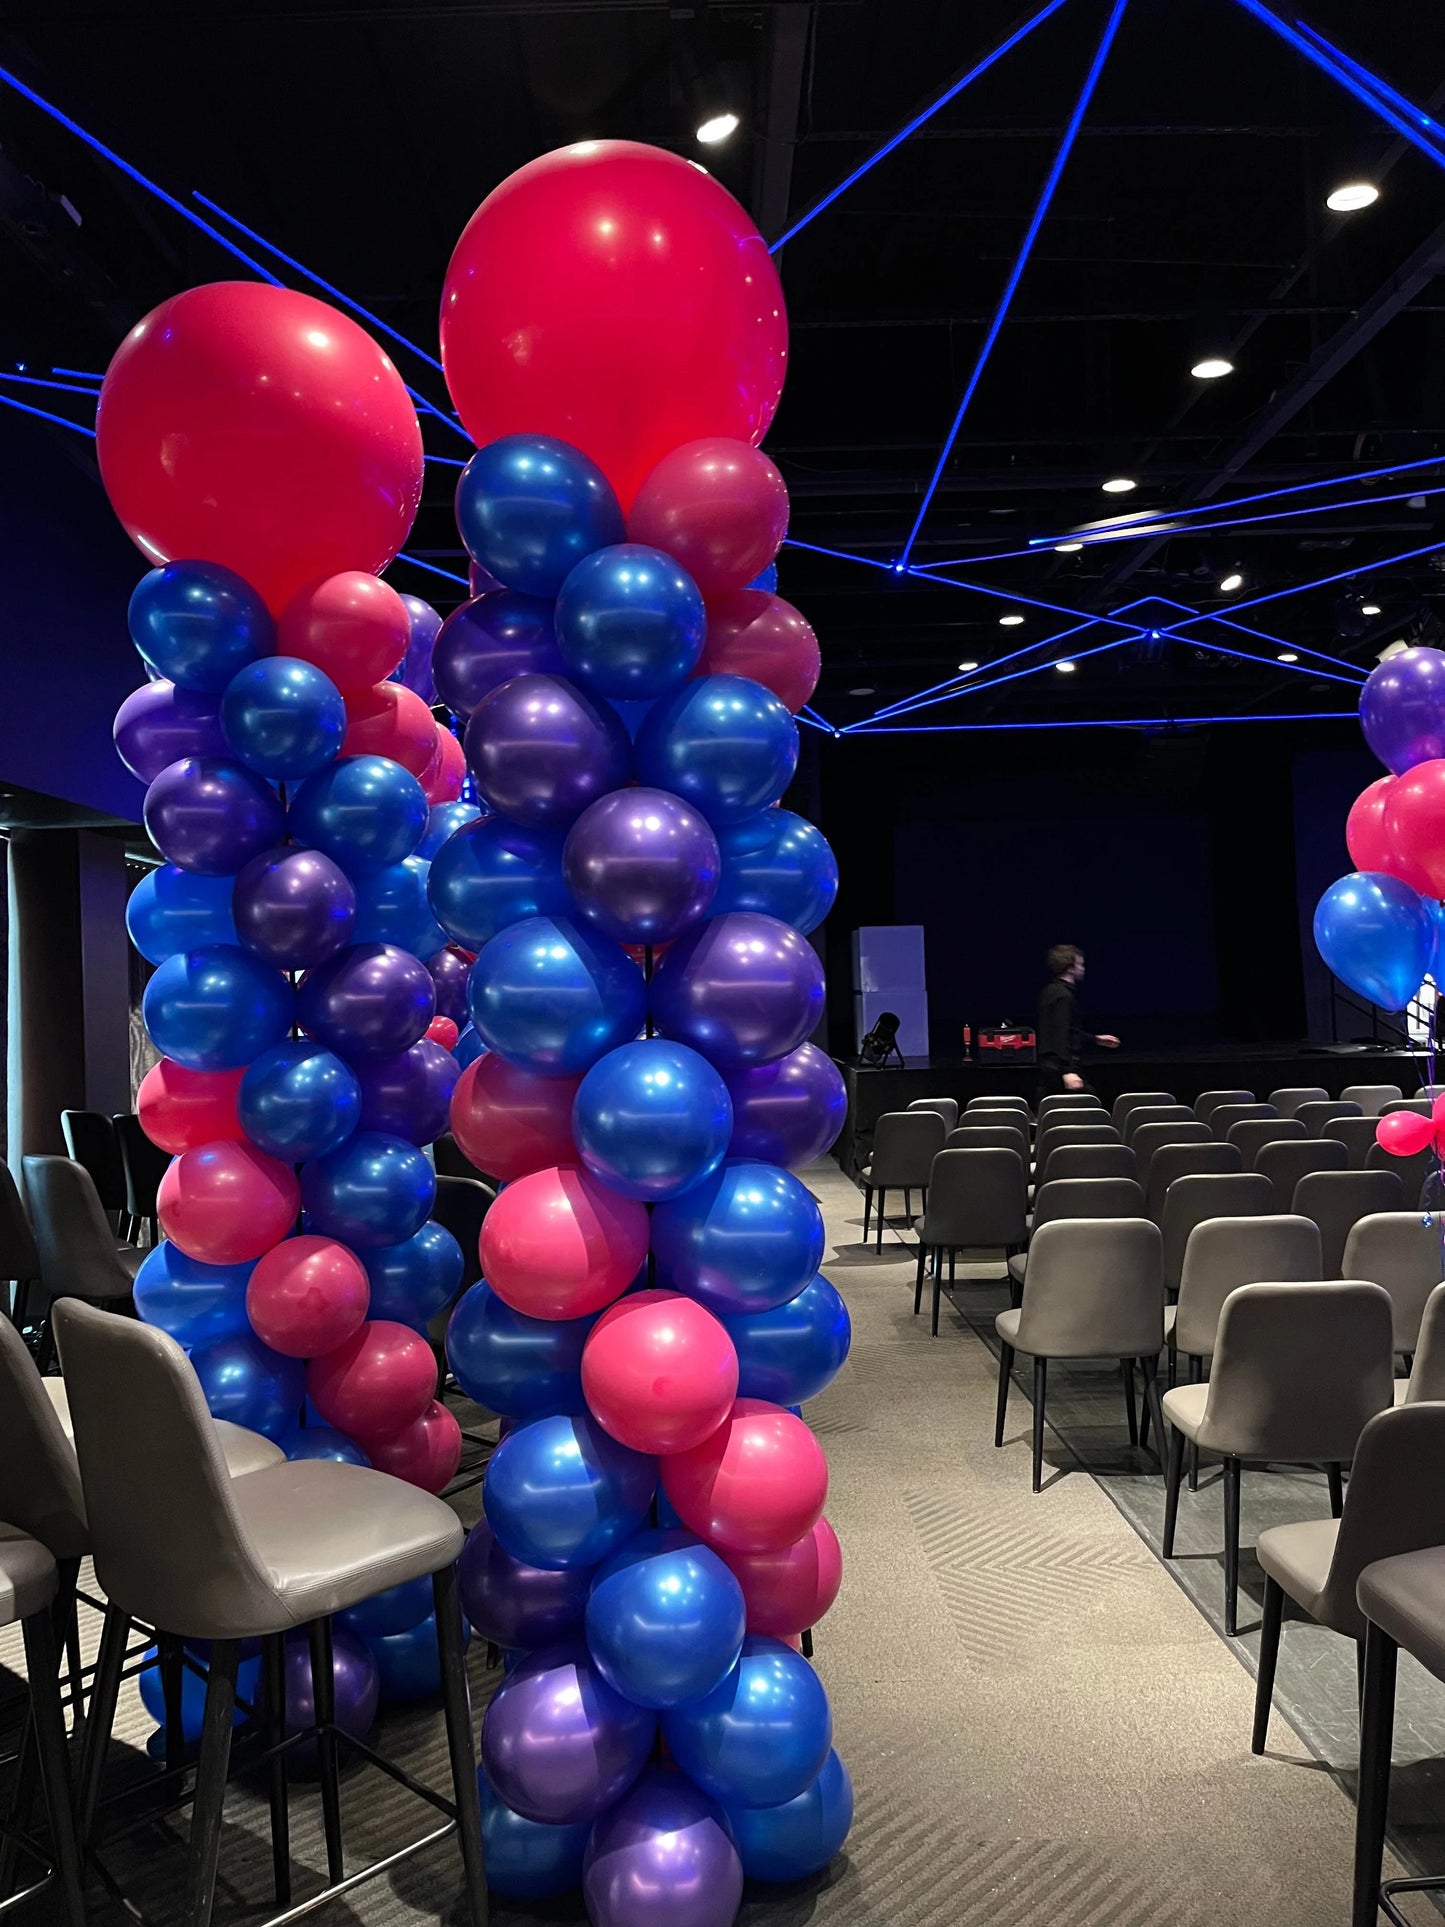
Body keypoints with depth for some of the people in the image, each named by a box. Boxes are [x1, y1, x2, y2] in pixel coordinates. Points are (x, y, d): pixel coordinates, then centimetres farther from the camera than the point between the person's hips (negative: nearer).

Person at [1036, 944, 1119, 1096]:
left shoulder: (1050, 991, 15)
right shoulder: (1064, 996, -15)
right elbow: (1061, 1035, -23)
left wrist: (1095, 1039, 32)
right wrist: (1067, 1071, -28)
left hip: (1047, 1066, 10)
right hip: (1060, 1066, -10)